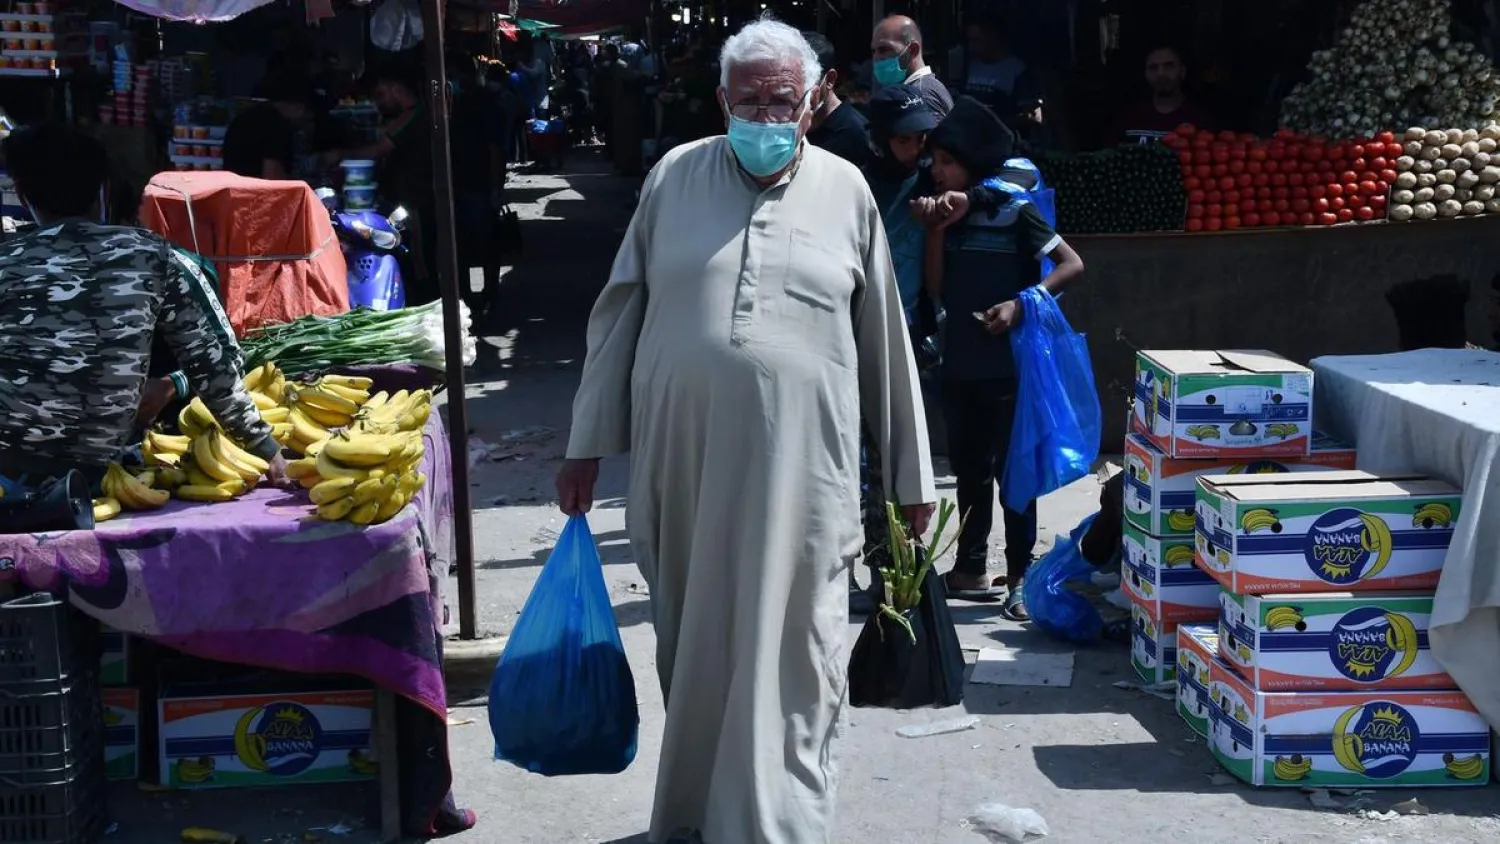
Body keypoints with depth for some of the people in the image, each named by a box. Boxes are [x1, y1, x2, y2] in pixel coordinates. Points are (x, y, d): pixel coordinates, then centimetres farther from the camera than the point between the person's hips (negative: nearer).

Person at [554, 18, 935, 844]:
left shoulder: (846, 190, 5)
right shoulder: (675, 176, 5)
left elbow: (884, 339, 8)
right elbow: (620, 313, 8)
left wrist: (908, 471, 10)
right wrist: (587, 444, 6)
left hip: (799, 470, -1)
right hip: (682, 459, 1)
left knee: (791, 659, 1)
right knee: (691, 643, 13)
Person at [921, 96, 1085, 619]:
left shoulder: (1014, 211, -8)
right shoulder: (948, 213, 8)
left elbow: (1072, 264, -11)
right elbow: (937, 290, 4)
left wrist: (1020, 303, -21)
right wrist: (937, 229, -5)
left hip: (1007, 366, -6)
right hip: (959, 366, 6)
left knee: (1012, 472, 0)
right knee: (969, 471, 15)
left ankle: (1018, 578, 5)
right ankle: (971, 569, 25)